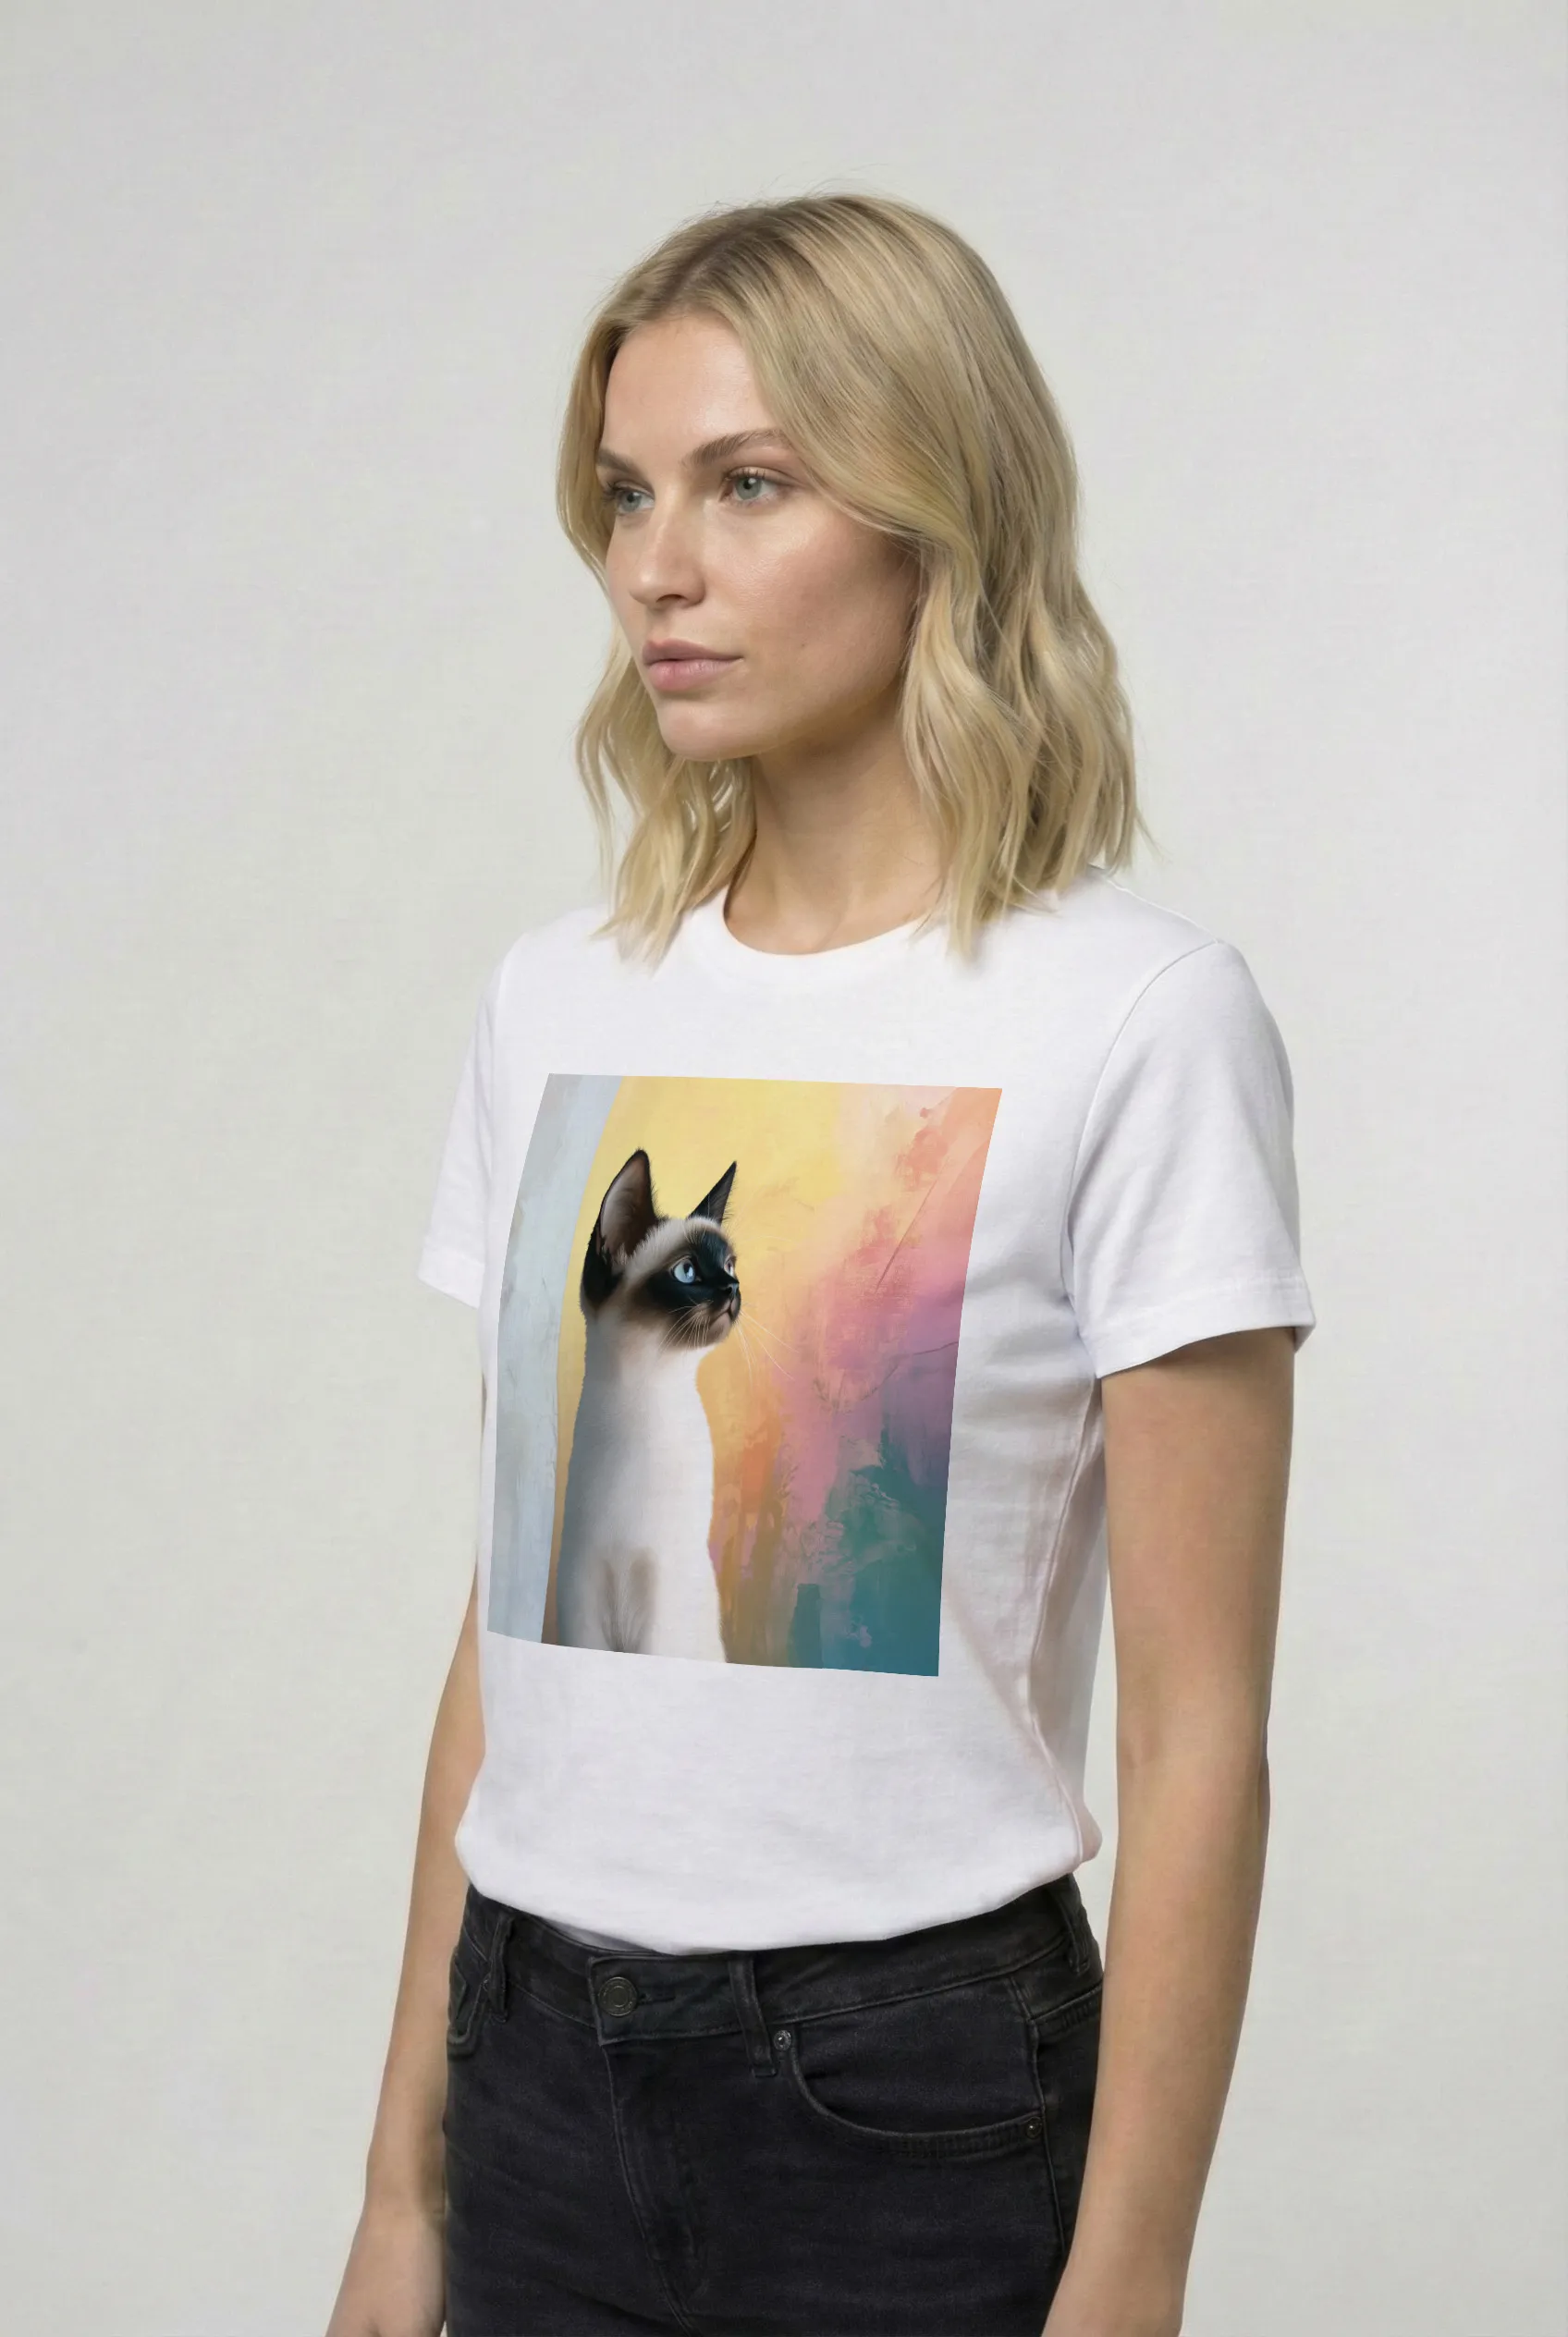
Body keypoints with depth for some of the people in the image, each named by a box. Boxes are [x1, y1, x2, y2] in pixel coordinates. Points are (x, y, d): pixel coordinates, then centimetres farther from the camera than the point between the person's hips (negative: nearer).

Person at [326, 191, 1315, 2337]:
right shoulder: (563, 999, 6)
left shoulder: (1138, 1016, -10)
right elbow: (508, 1630, 8)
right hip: (539, 2067, 5)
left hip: (913, 2086, -4)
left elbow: (1198, 1738, -11)